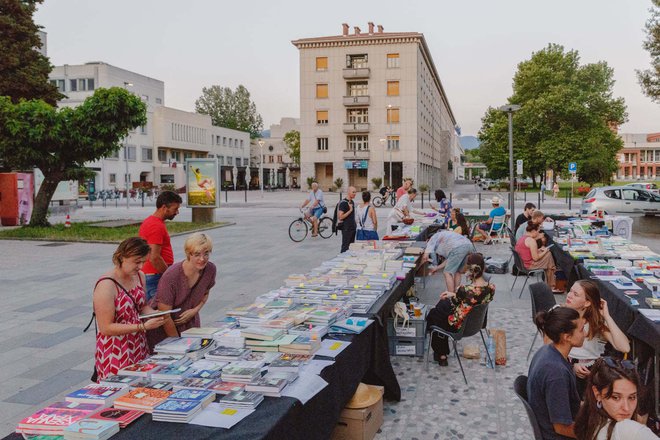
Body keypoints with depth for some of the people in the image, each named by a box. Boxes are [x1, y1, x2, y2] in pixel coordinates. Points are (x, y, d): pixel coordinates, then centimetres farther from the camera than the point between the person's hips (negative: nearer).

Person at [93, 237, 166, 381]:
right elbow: (106, 328, -20)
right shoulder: (106, 286, -20)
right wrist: (143, 326, -23)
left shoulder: (139, 276, 3)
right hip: (115, 353, -7)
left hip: (139, 348, 7)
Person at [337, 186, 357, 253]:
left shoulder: (352, 202, 12)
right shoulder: (343, 203, -14)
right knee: (345, 247, -5)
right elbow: (340, 217, -20)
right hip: (346, 228, -8)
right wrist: (350, 210, -22)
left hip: (353, 227, 8)